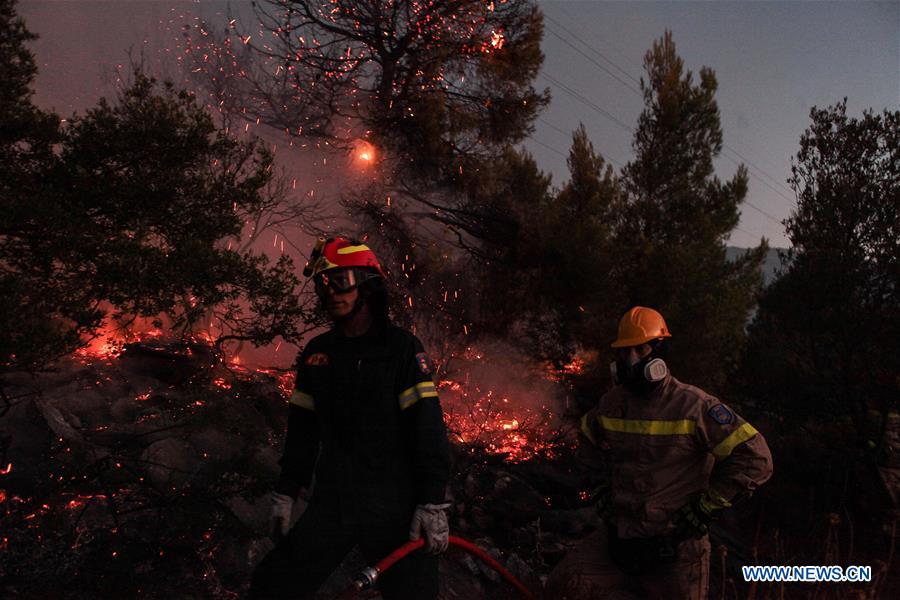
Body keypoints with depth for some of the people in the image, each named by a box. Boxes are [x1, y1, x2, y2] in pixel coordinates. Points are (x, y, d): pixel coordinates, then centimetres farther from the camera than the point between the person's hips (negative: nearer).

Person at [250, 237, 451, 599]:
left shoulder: (402, 347, -6)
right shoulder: (317, 352, 9)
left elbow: (428, 425, -11)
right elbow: (302, 427, 15)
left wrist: (432, 502, -16)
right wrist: (287, 490, 14)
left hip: (394, 511, -4)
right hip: (330, 506, 4)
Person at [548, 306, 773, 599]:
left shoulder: (693, 405, -15)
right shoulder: (611, 403, 3)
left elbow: (754, 458, -16)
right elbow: (589, 442, 25)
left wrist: (705, 508, -13)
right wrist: (604, 487, 14)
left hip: (676, 540, -4)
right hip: (621, 532, 5)